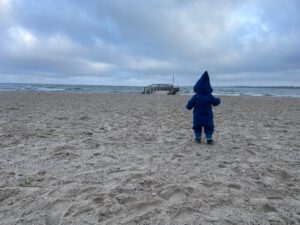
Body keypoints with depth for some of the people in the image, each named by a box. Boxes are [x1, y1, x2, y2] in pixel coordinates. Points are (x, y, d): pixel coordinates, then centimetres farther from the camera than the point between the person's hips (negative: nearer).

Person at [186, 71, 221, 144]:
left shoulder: (196, 96, -12)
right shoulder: (210, 96, -8)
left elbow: (189, 106, -10)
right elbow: (215, 103, 6)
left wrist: (188, 106, 13)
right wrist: (218, 100, 27)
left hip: (197, 117, 0)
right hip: (208, 116, 1)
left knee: (197, 127, 13)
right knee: (209, 127, 10)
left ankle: (198, 138, 14)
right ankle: (209, 139, 5)